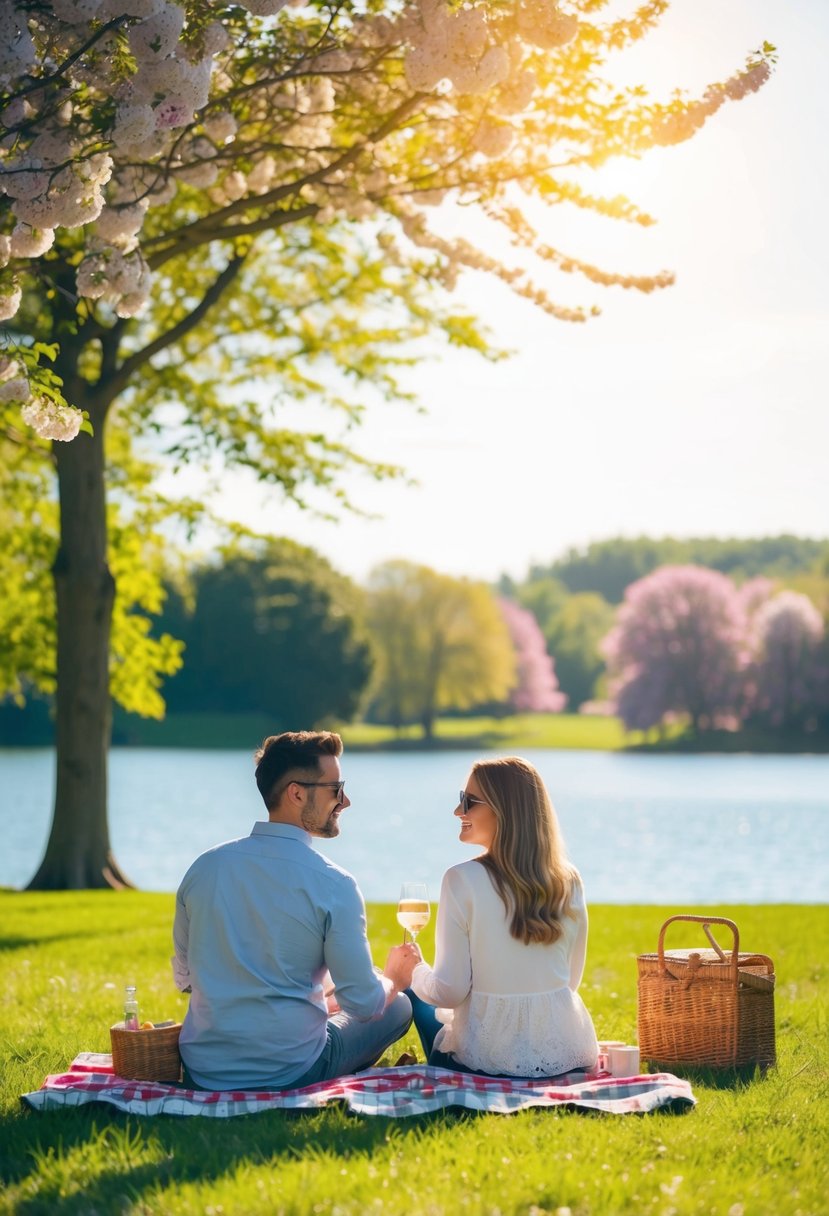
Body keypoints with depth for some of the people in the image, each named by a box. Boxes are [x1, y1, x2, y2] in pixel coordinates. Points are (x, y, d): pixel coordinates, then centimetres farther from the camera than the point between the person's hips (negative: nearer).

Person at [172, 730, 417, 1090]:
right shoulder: (333, 885, -14)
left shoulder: (203, 867, 1)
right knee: (398, 1005, 18)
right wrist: (394, 979, 14)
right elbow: (363, 1003, -11)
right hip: (291, 1076, -6)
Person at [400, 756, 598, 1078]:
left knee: (418, 993, 26)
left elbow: (449, 991, -13)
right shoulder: (569, 881, -2)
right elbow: (570, 980, 8)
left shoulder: (463, 880, -16)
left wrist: (413, 972, 8)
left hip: (487, 1061, -5)